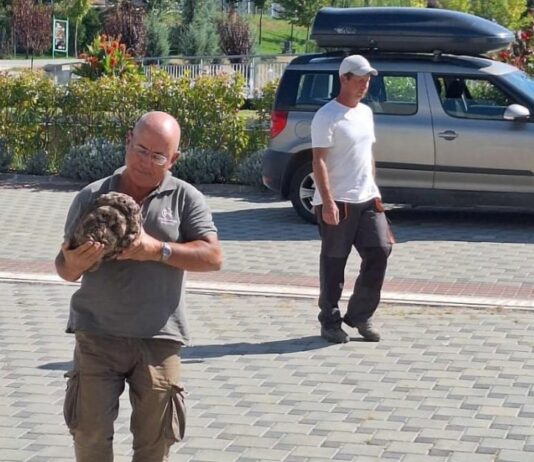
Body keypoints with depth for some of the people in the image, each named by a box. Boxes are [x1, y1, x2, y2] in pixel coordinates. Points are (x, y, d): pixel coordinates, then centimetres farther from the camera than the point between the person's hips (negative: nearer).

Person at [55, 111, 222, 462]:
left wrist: (158, 249, -21)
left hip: (159, 339, 0)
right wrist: (73, 264, -19)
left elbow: (213, 257, -8)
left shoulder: (186, 199, 0)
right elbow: (65, 268, 6)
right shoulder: (91, 198, 3)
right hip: (97, 336, 0)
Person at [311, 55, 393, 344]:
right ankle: (330, 323, 12)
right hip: (337, 202, -7)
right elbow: (319, 161, -16)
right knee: (333, 263, 1)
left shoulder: (365, 113, 14)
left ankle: (360, 315, 13)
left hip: (367, 200, 7)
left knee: (379, 251, 1)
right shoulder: (327, 117, -11)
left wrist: (373, 191, 18)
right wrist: (327, 202, -23)